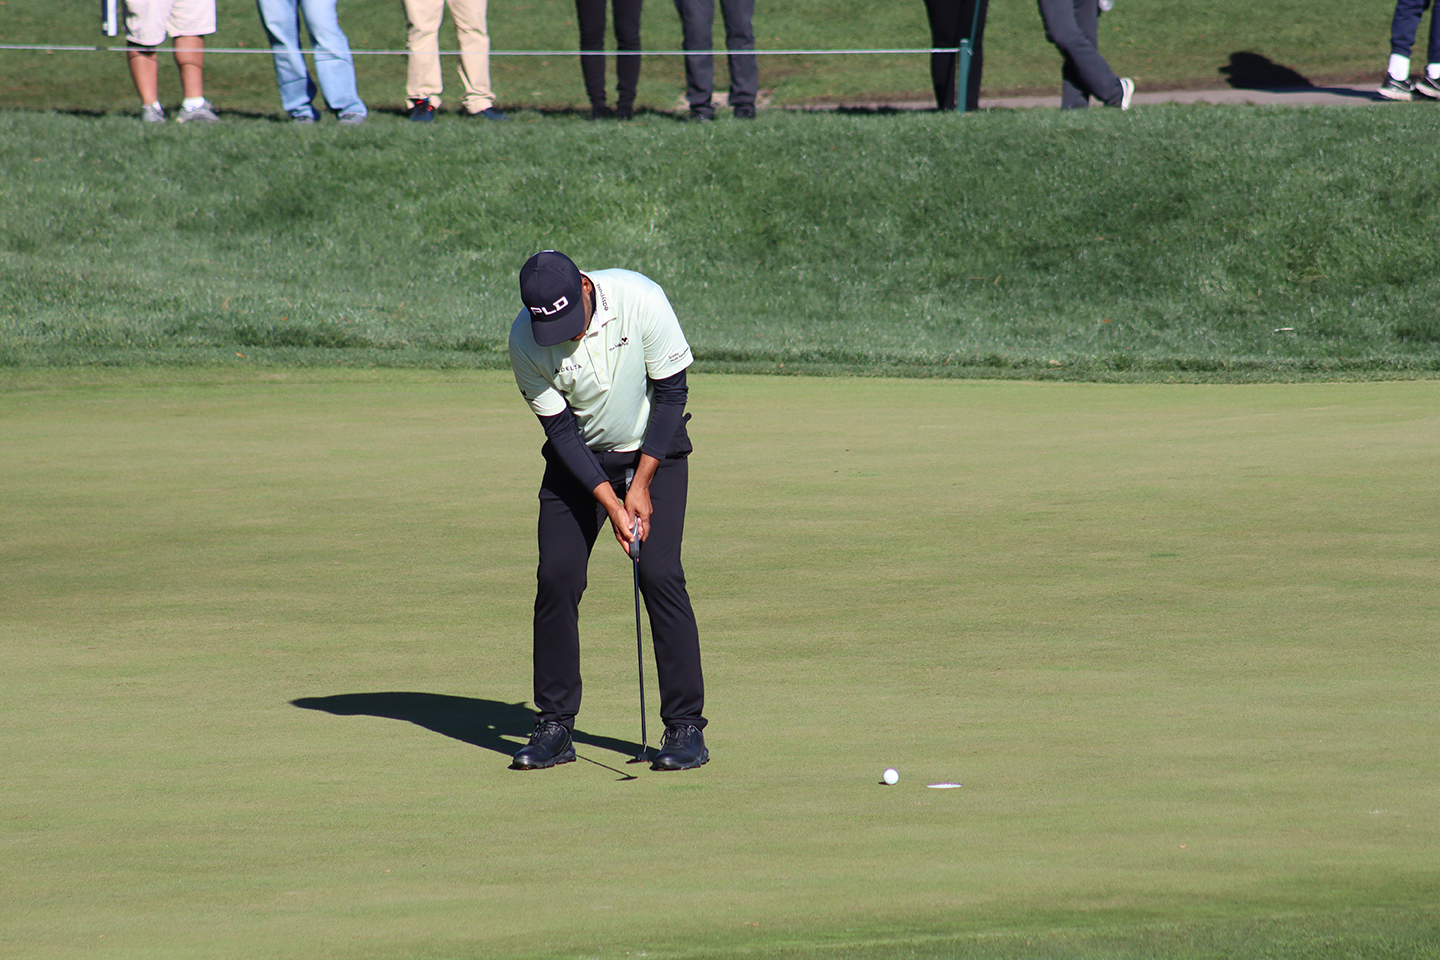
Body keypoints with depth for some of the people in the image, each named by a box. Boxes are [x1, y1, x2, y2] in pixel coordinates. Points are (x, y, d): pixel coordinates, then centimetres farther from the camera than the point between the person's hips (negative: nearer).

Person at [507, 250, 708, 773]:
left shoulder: (640, 299, -26)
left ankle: (686, 726, -8)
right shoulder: (526, 342, -21)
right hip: (579, 456, 2)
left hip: (654, 449, -2)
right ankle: (554, 727, 2)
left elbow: (672, 392, -16)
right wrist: (610, 503, -23)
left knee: (660, 574, -14)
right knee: (556, 577, -9)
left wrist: (641, 484, -17)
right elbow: (560, 429, -15)